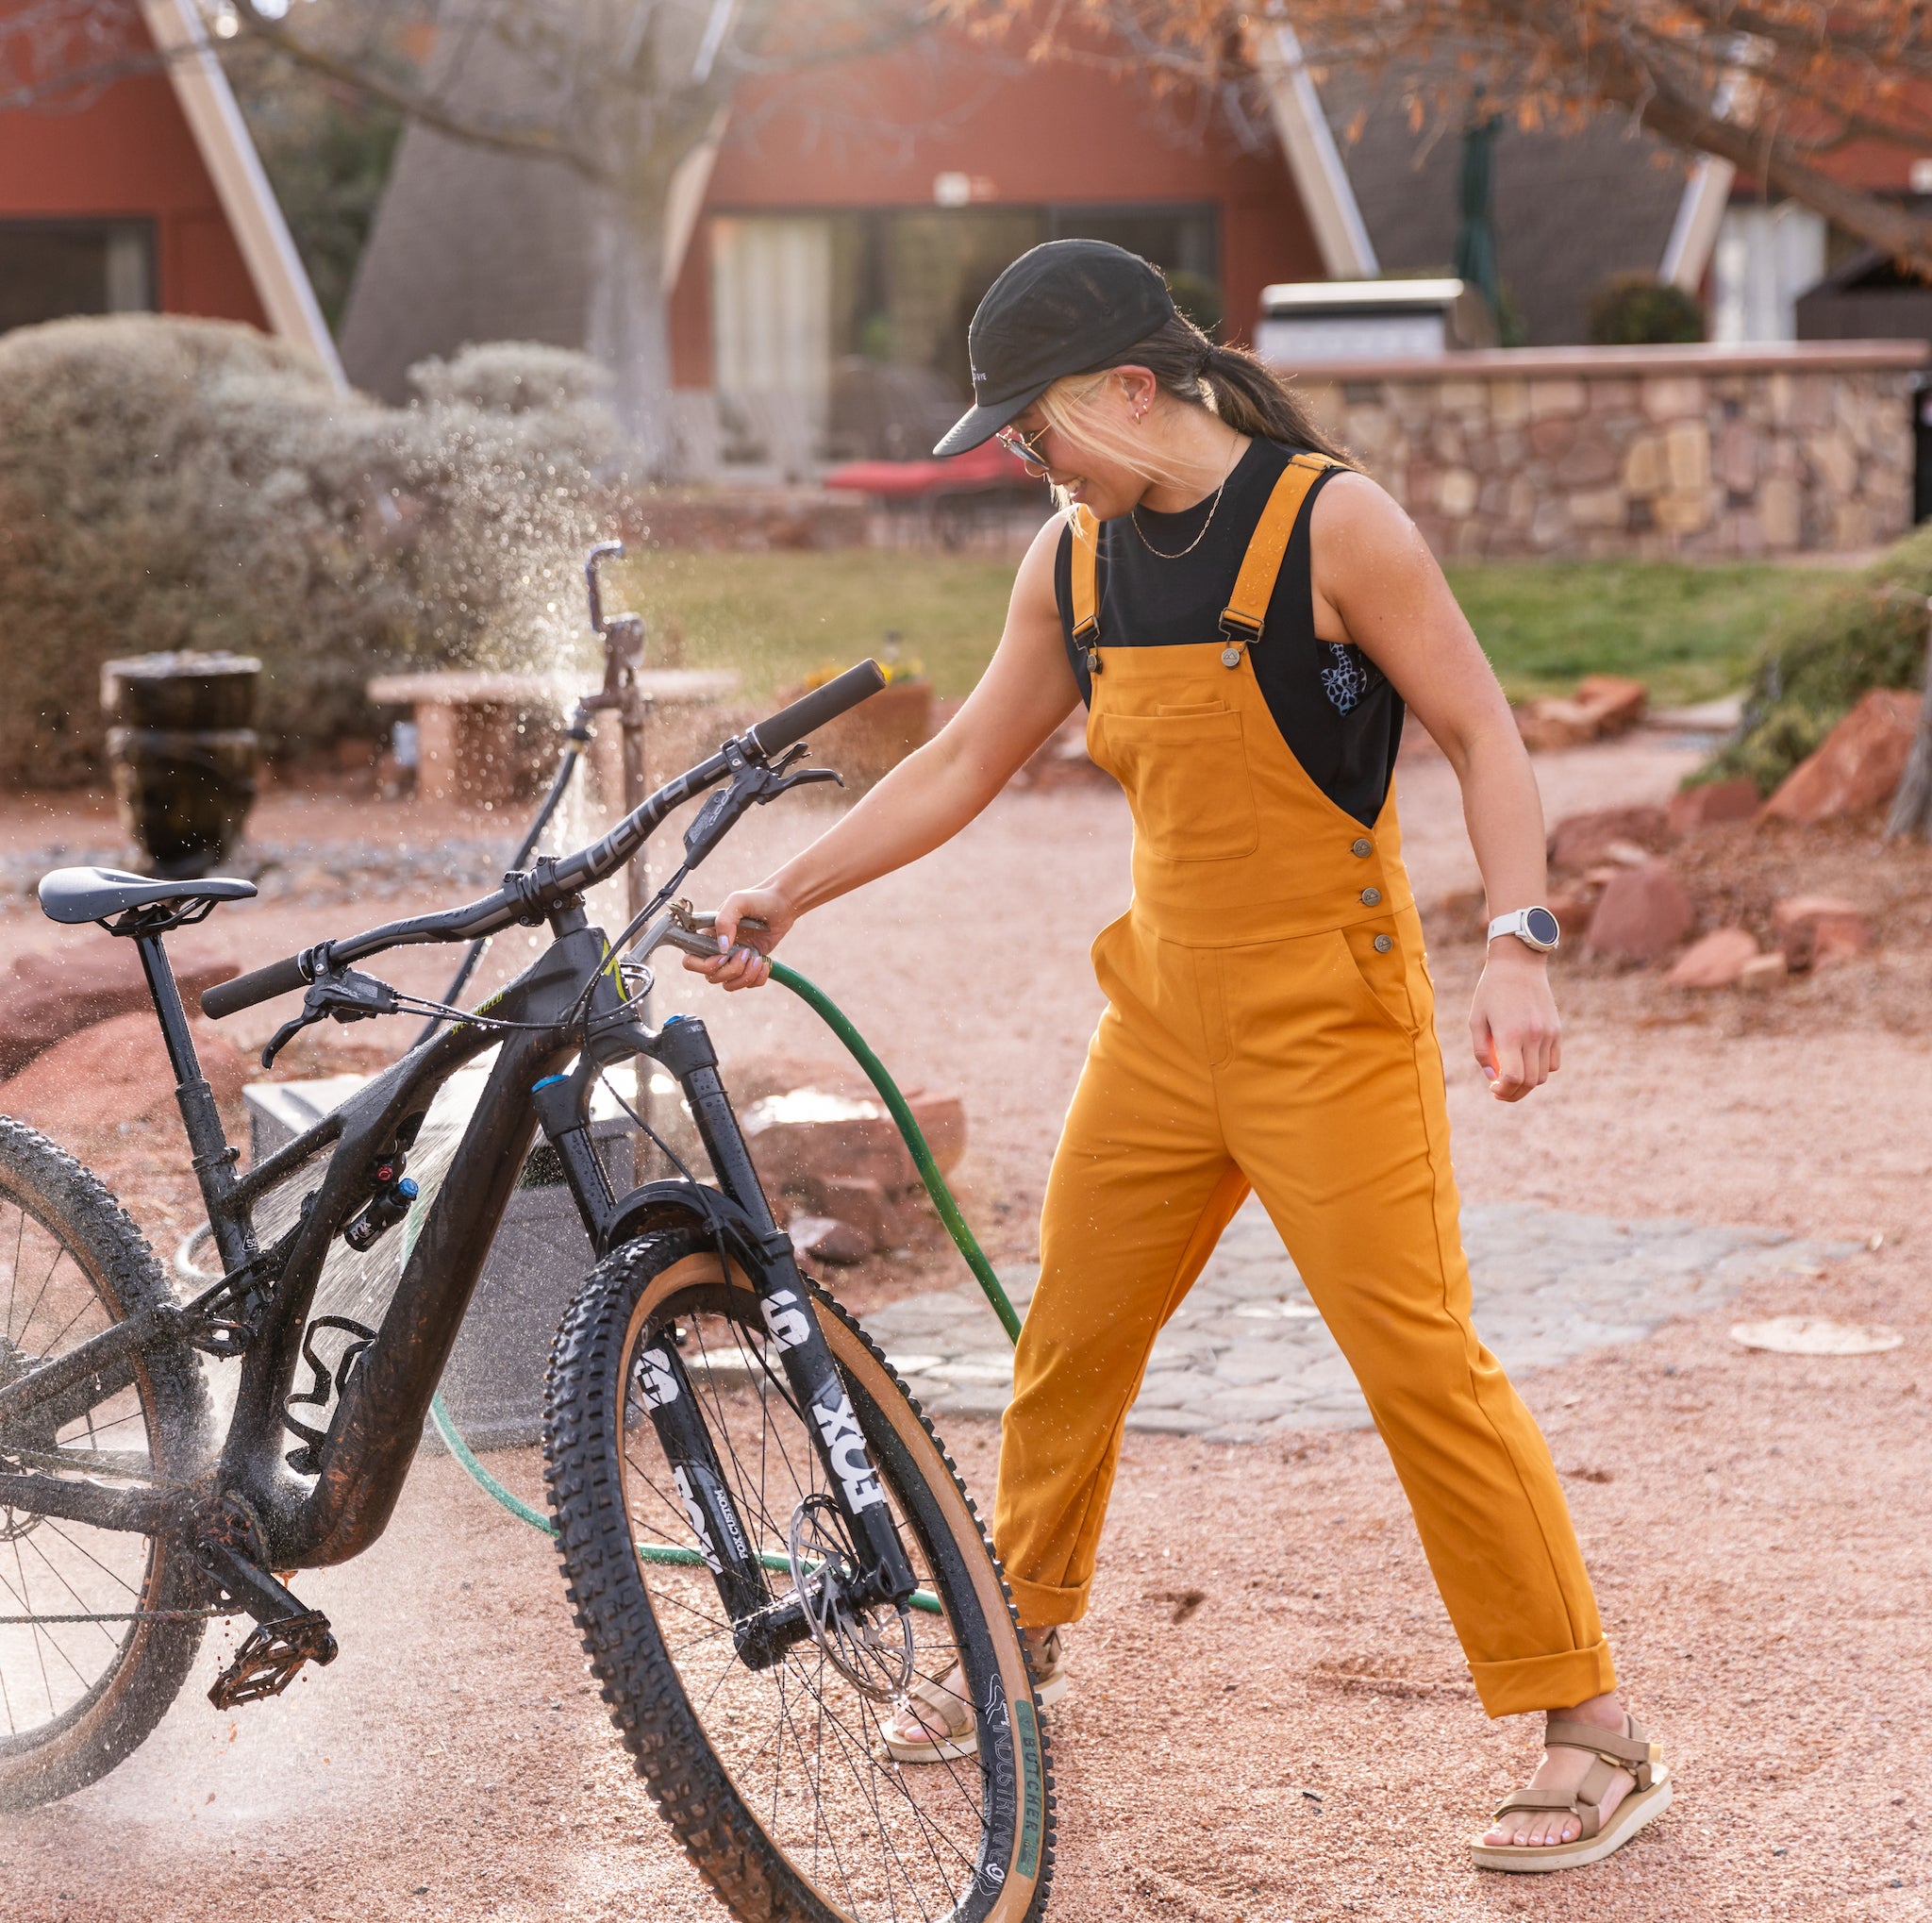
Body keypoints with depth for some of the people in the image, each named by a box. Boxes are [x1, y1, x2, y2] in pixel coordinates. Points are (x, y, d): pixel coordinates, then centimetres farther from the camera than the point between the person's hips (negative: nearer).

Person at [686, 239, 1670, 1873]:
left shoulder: (1329, 521, -12)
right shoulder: (1076, 560, 6)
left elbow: (1483, 736, -11)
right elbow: (961, 767, 15)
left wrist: (1518, 945, -22)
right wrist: (781, 901, 13)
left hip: (1333, 1028, -6)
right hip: (1163, 1019, 6)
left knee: (1422, 1365, -8)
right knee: (1071, 1338, 13)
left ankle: (1596, 1738, 0)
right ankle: (1024, 1636, 36)